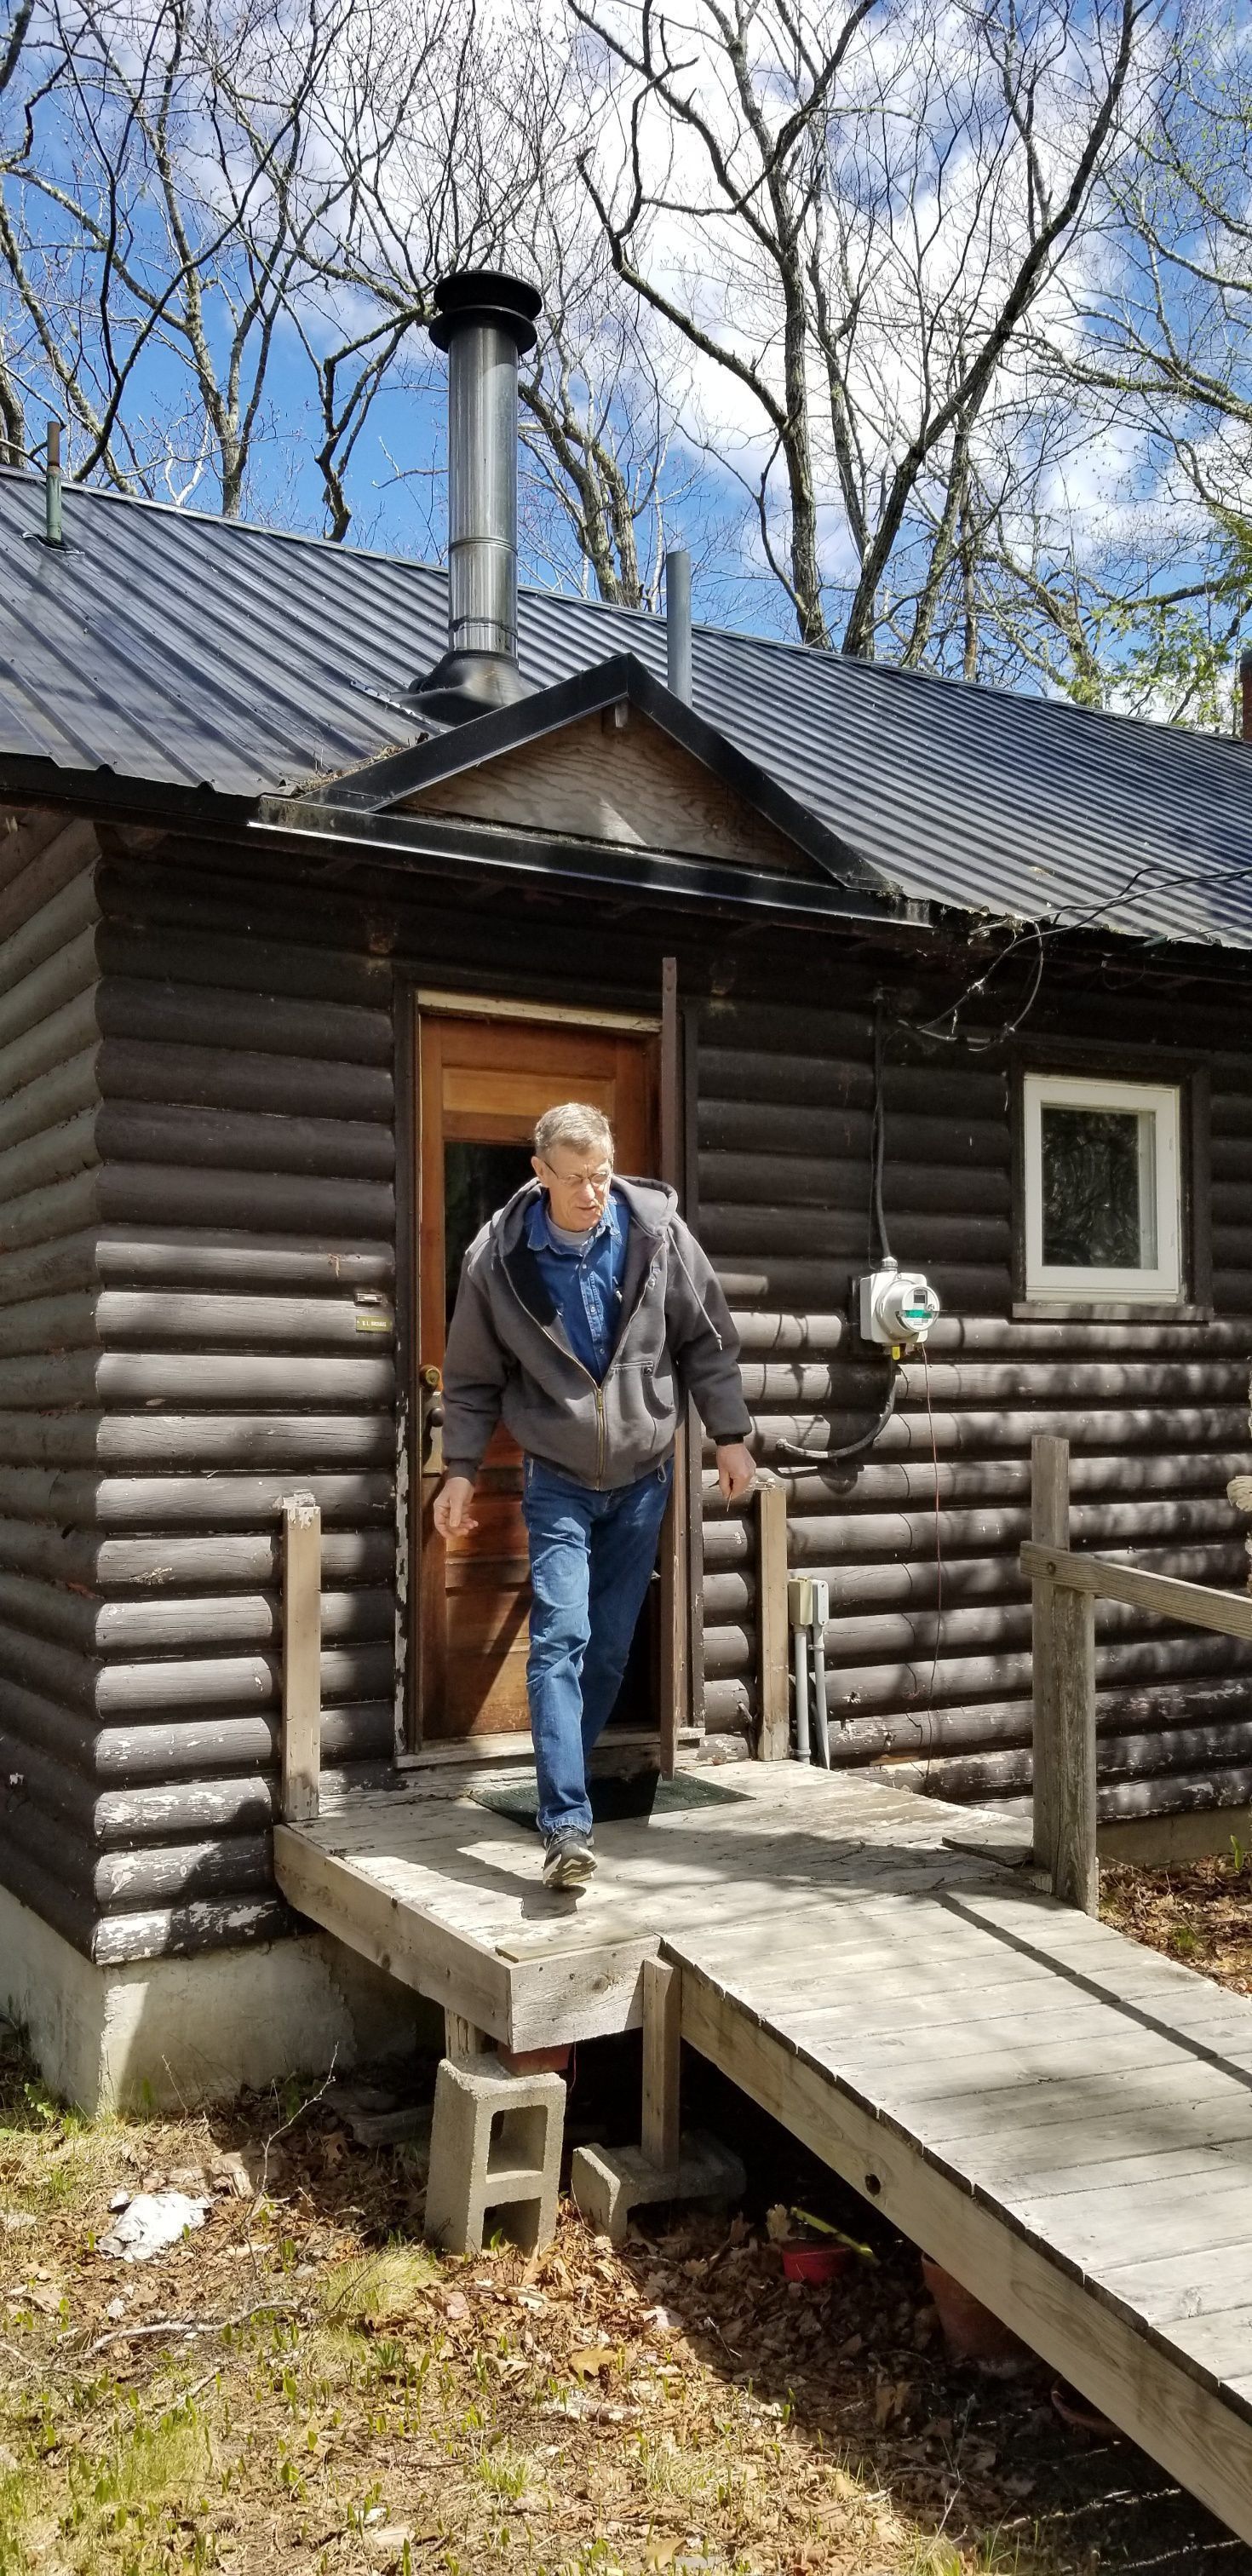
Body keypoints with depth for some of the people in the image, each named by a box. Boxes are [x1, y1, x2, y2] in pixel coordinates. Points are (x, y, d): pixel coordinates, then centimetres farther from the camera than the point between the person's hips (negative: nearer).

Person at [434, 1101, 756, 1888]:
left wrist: (730, 1437, 0)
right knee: (560, 1638, -13)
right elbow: (474, 1376, 0)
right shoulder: (498, 1257, -12)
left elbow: (708, 1340, 0)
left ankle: (563, 1784, 28)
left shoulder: (657, 1230, -10)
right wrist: (460, 1470, -2)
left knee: (611, 1644, 9)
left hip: (643, 1475, 2)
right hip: (557, 1479, -2)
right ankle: (568, 1823, -13)